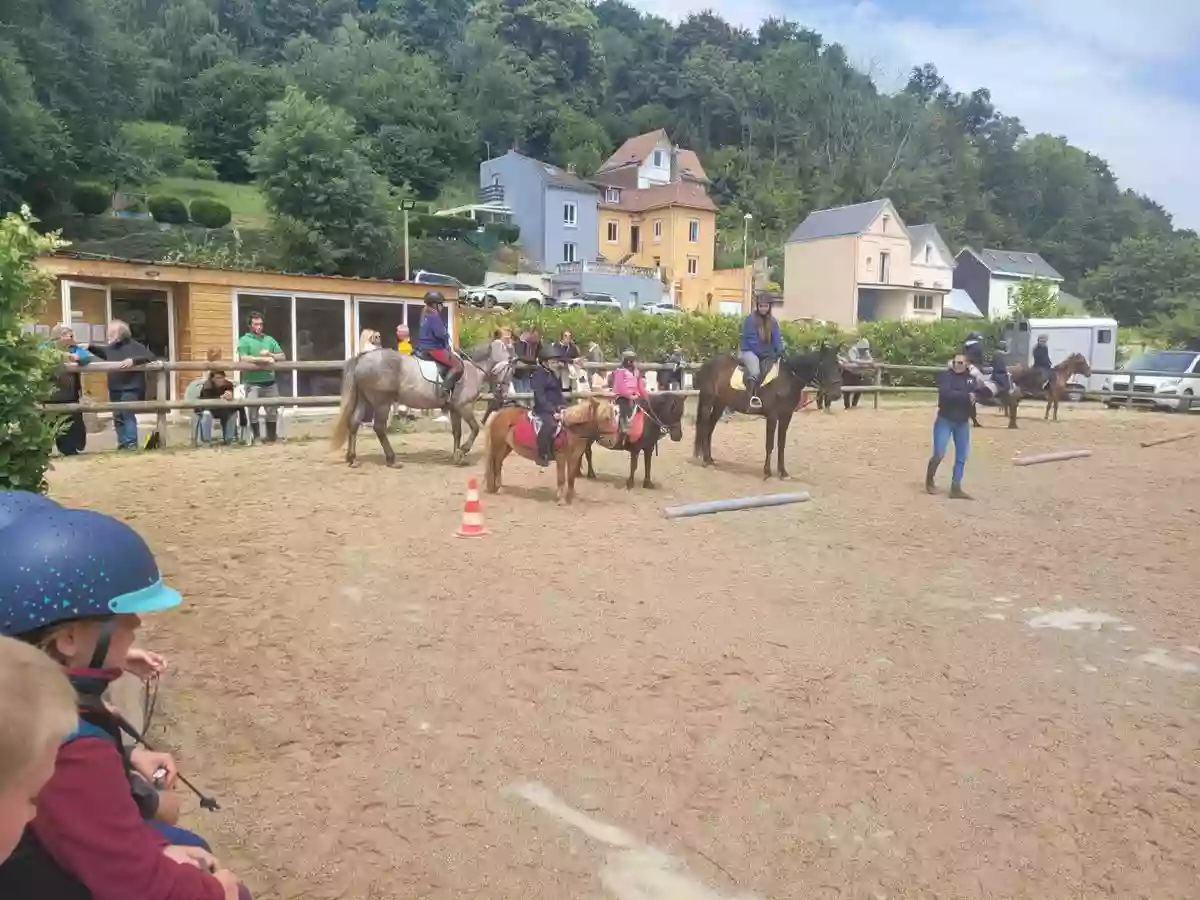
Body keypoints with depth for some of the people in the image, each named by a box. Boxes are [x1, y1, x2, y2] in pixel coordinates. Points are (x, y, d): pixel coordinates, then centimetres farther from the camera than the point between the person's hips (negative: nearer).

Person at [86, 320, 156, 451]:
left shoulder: (134, 346, -11)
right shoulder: (110, 347, 10)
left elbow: (151, 357, -21)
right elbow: (100, 351, 33)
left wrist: (133, 360, -30)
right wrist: (89, 347, 18)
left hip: (130, 388, -7)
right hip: (115, 389, 8)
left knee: (128, 415, -10)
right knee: (118, 417, 11)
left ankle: (131, 443, -5)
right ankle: (123, 442, 20)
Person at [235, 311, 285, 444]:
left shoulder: (269, 339, 12)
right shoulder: (244, 340, 0)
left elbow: (282, 357, 10)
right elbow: (244, 358, -15)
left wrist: (270, 354, -8)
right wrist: (264, 359, -16)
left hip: (270, 382, 4)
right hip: (253, 383, -4)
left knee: (272, 410, 8)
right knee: (253, 411, -1)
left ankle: (271, 438, 19)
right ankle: (256, 438, 11)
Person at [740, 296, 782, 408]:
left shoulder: (772, 321, 7)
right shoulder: (750, 319, -8)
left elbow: (777, 338, -1)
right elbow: (751, 339, -13)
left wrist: (780, 351, -20)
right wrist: (762, 352, -19)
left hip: (766, 354, 6)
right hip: (750, 351, -5)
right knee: (755, 372, -31)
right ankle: (753, 397, -36)